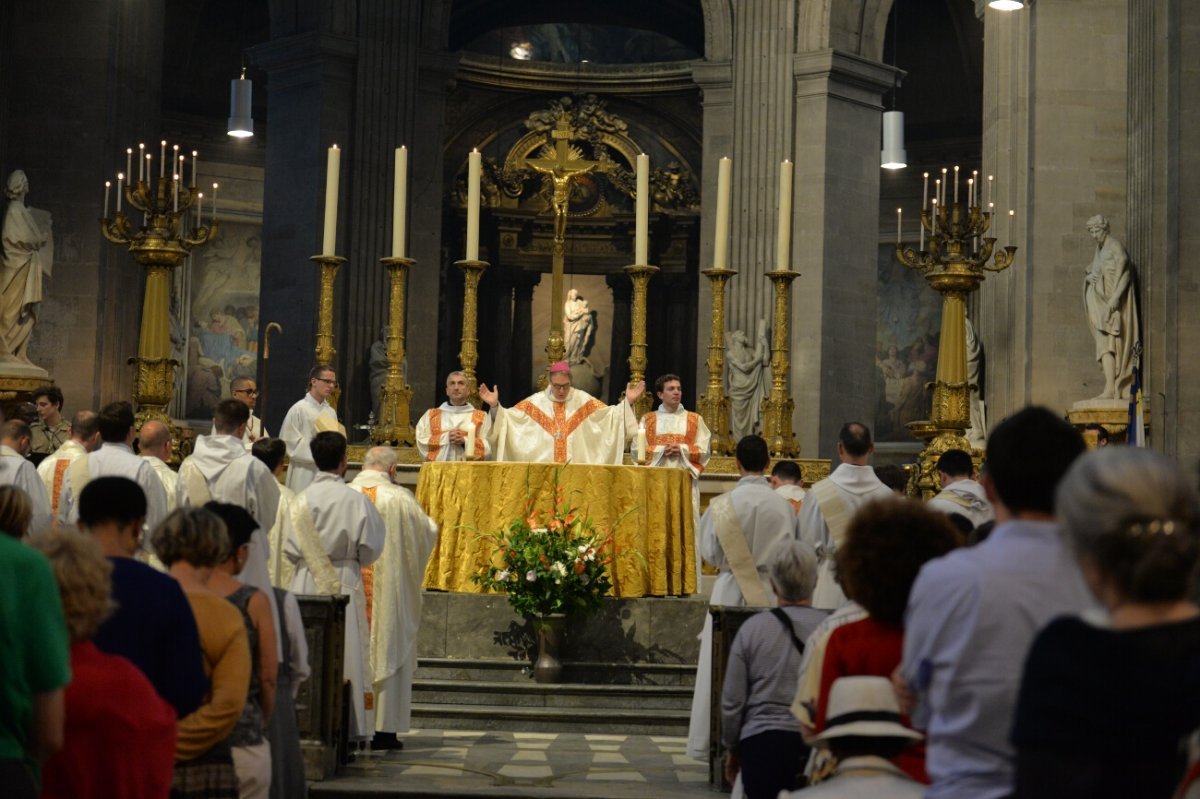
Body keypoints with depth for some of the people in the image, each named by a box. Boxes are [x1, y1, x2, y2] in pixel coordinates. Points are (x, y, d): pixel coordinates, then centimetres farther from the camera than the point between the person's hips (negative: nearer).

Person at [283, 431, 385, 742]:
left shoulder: (302, 499, -2)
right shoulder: (355, 500, -9)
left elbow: (290, 549, 0)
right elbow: (371, 547, -5)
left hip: (306, 584, 3)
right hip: (344, 584, -2)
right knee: (346, 655, 2)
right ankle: (347, 726, 0)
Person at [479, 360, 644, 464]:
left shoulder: (583, 400, 4)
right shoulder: (535, 402, 3)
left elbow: (611, 414, 2)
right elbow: (508, 417, 1)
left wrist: (628, 401, -11)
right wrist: (495, 405, -14)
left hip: (578, 471, 0)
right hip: (542, 471, 0)